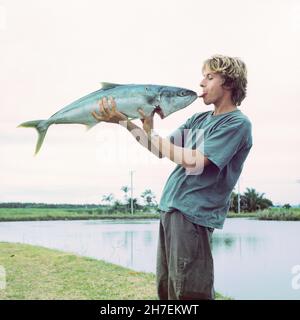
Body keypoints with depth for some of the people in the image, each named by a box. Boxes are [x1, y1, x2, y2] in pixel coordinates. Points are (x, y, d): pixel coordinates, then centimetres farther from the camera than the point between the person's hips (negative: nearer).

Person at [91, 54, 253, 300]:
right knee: (166, 288, 12)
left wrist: (151, 134, -8)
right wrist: (123, 121, 2)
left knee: (188, 292, -7)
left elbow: (192, 161, -17)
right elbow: (161, 150, 12)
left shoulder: (238, 123, -8)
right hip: (170, 207, 8)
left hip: (194, 214, -8)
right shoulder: (199, 119, 17)